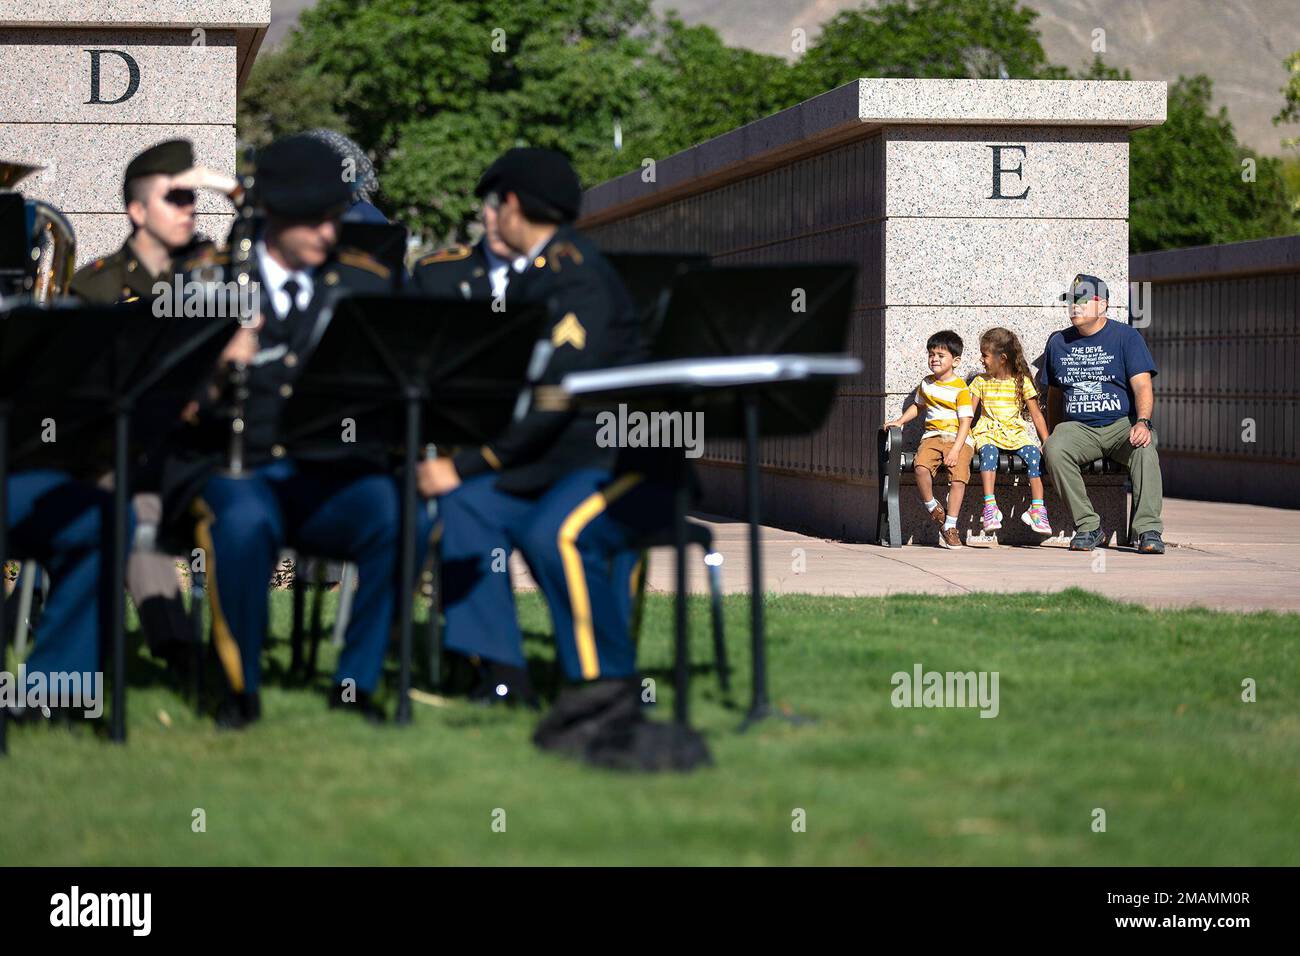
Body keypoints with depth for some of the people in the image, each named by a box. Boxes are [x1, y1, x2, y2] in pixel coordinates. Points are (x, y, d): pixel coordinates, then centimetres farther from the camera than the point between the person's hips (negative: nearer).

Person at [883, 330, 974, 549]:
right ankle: (932, 508, -3)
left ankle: (949, 527, -19)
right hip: (932, 436, 4)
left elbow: (965, 422, -10)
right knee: (921, 467, -27)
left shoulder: (960, 388, -5)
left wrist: (956, 449, -20)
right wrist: (899, 421, 20)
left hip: (958, 438, -4)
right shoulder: (926, 384, 14)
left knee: (958, 474, -26)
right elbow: (918, 405, 34)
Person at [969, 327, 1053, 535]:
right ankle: (989, 506, -44)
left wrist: (1047, 443, -2)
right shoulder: (981, 381, 11)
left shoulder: (1022, 382, 6)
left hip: (1016, 432, 0)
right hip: (988, 432, 0)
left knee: (1034, 453, -29)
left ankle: (1037, 508, -29)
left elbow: (1036, 415, 6)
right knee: (988, 451, -35)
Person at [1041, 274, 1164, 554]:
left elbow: (1142, 385, -9)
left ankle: (1148, 530, -34)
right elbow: (1055, 393, 23)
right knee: (1054, 449, -30)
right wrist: (1055, 432, 13)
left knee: (1144, 449, -35)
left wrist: (1142, 423, -26)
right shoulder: (1058, 342, 14)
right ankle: (1088, 527, -24)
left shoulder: (1126, 337, 2)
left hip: (1122, 425, -3)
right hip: (1077, 427, 3)